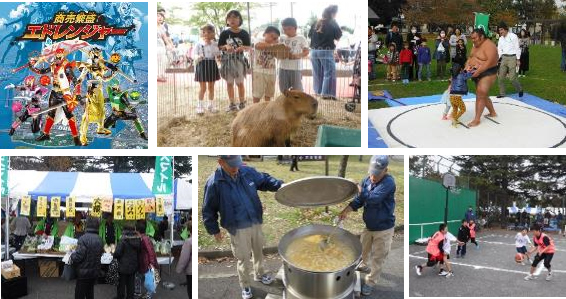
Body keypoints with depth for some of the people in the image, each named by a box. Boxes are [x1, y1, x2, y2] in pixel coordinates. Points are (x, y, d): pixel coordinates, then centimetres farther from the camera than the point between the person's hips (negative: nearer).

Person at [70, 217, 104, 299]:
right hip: (95, 271, 7)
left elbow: (79, 256, -22)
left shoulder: (83, 238, -20)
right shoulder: (99, 240, 3)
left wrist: (71, 256, -3)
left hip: (84, 272, -7)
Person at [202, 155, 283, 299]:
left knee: (259, 251, 23)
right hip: (238, 228, -4)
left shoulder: (248, 172, -8)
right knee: (244, 259, 7)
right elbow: (209, 210, -8)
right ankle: (245, 285, 31)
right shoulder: (214, 183, -19)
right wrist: (214, 230, -3)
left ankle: (259, 274, 50)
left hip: (256, 223, 5)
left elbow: (264, 180, 8)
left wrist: (280, 185, -9)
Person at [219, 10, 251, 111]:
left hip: (239, 60, -2)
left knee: (240, 83, 6)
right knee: (229, 83, 9)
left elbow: (248, 47, -2)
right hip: (227, 60, 2)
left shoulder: (244, 33, -4)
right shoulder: (224, 33, 0)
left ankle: (242, 104, 17)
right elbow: (219, 47, 3)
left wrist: (242, 48, -23)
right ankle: (232, 104, 19)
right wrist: (226, 46, -18)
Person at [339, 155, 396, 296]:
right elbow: (358, 200, -5)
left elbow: (372, 198, -36)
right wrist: (345, 210, -20)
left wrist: (358, 188, -25)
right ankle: (365, 266, 55)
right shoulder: (367, 180, -6)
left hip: (383, 228, -6)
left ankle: (371, 282, 24)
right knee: (364, 250, 27)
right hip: (368, 225, 6)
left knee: (377, 258, 8)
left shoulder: (388, 182, -27)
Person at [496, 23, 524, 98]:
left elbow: (517, 48, -4)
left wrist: (518, 59, -7)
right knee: (500, 77, 2)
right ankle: (502, 93, 16)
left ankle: (520, 90, 15)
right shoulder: (501, 39, 11)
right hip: (504, 58, 6)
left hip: (512, 58, -6)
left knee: (512, 78, -10)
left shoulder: (513, 36, -5)